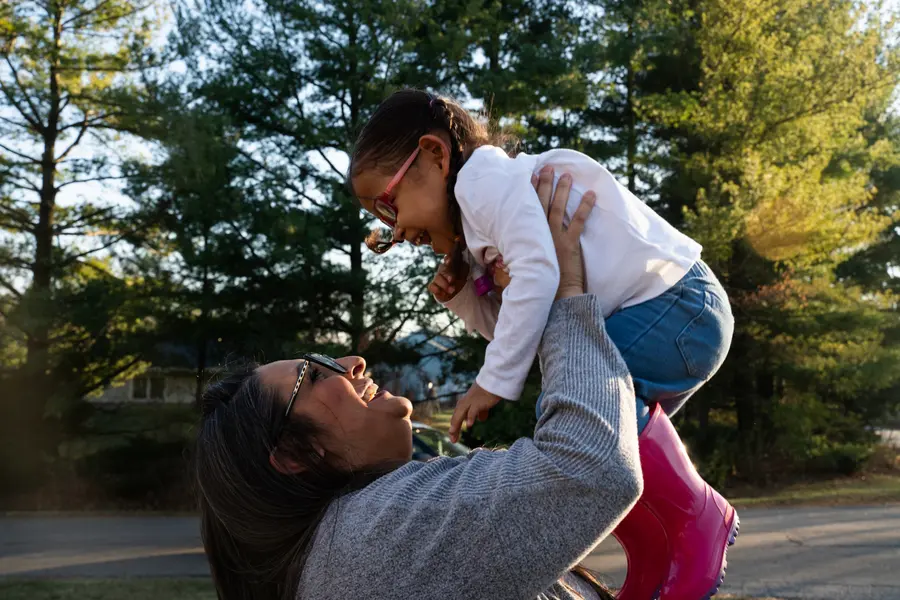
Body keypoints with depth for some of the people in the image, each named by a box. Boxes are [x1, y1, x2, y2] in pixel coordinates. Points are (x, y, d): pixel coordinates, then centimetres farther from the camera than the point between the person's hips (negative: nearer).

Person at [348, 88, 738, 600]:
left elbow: (539, 273, -27)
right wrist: (462, 293, 7)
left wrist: (494, 382, -21)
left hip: (678, 300, -11)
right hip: (646, 323, 11)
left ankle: (701, 519, -13)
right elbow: (515, 326, 24)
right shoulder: (478, 236, 19)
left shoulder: (487, 178, -13)